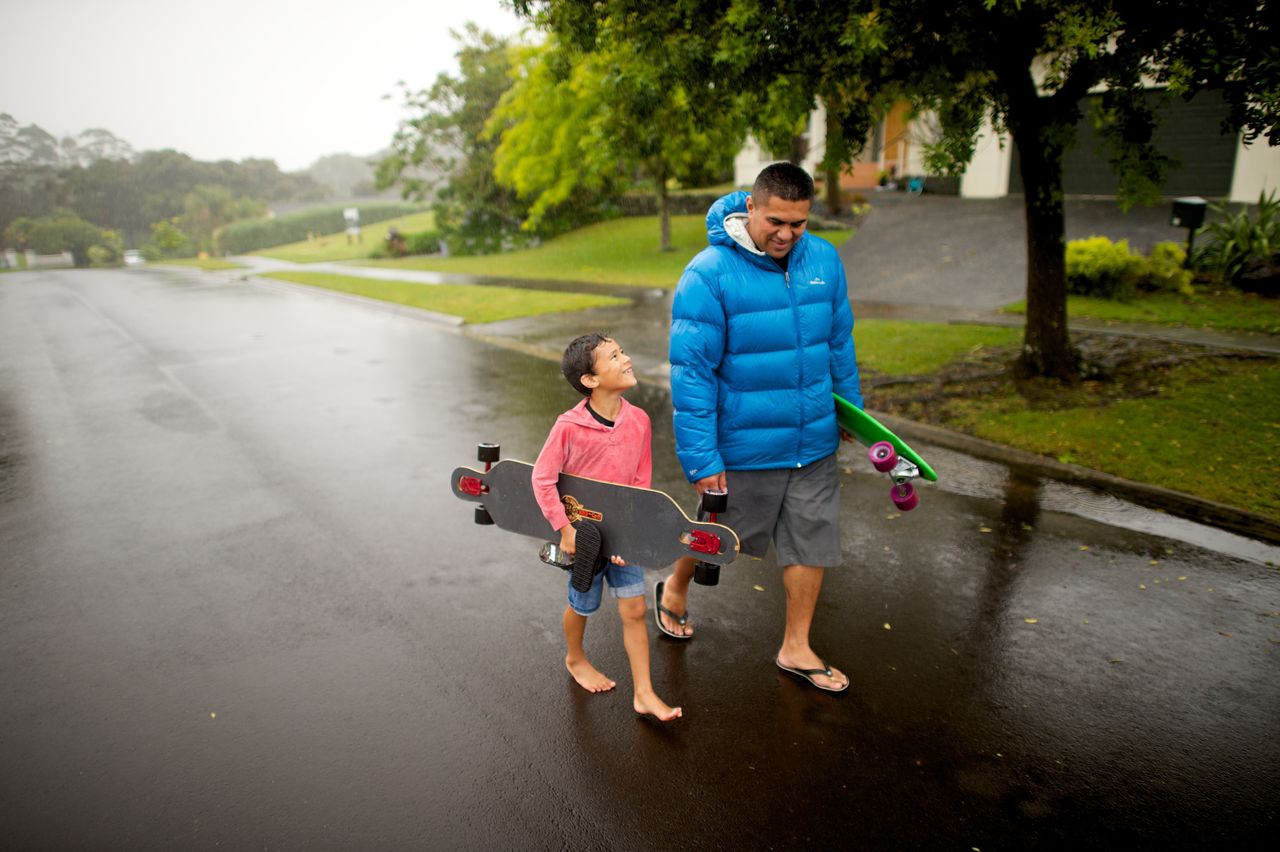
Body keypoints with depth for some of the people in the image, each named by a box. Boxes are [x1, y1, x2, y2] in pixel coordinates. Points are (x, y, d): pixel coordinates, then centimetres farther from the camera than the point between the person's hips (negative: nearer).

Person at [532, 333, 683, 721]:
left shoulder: (638, 420, -10)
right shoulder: (569, 426, -22)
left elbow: (641, 483, -3)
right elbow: (542, 477, -15)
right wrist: (564, 527, -16)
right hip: (583, 534, -3)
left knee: (635, 608, 6)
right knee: (583, 604, 17)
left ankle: (644, 694, 19)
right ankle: (575, 659, 48)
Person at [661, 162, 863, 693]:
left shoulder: (824, 260, 0)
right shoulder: (709, 275, -17)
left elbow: (839, 344, 11)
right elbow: (691, 373, -18)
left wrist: (852, 410, 17)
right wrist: (701, 459, -19)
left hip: (815, 442, 5)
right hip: (744, 446, -5)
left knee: (812, 540, 12)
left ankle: (796, 648, 32)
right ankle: (674, 590, 46)